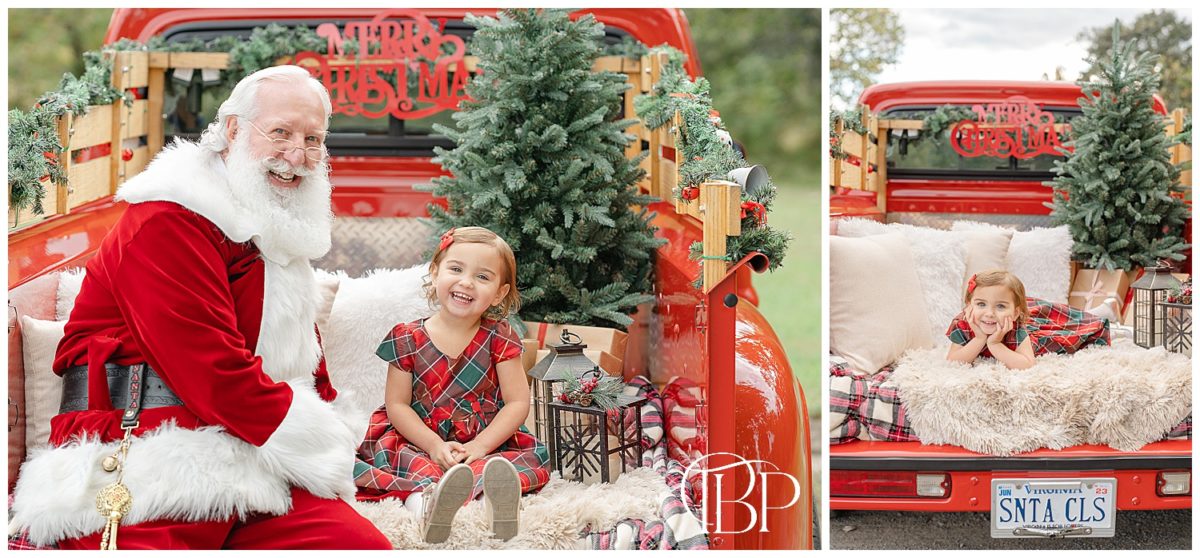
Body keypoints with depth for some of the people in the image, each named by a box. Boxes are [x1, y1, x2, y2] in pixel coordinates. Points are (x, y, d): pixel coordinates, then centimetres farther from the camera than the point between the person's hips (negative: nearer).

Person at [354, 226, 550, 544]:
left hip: (487, 444, 0)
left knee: (533, 458, -28)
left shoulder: (498, 339, 2)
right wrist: (435, 445, -17)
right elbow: (397, 404, -1)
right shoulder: (407, 340, 1)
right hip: (420, 443, 0)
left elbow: (518, 403, -2)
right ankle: (426, 500, -63)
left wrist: (480, 446, -17)